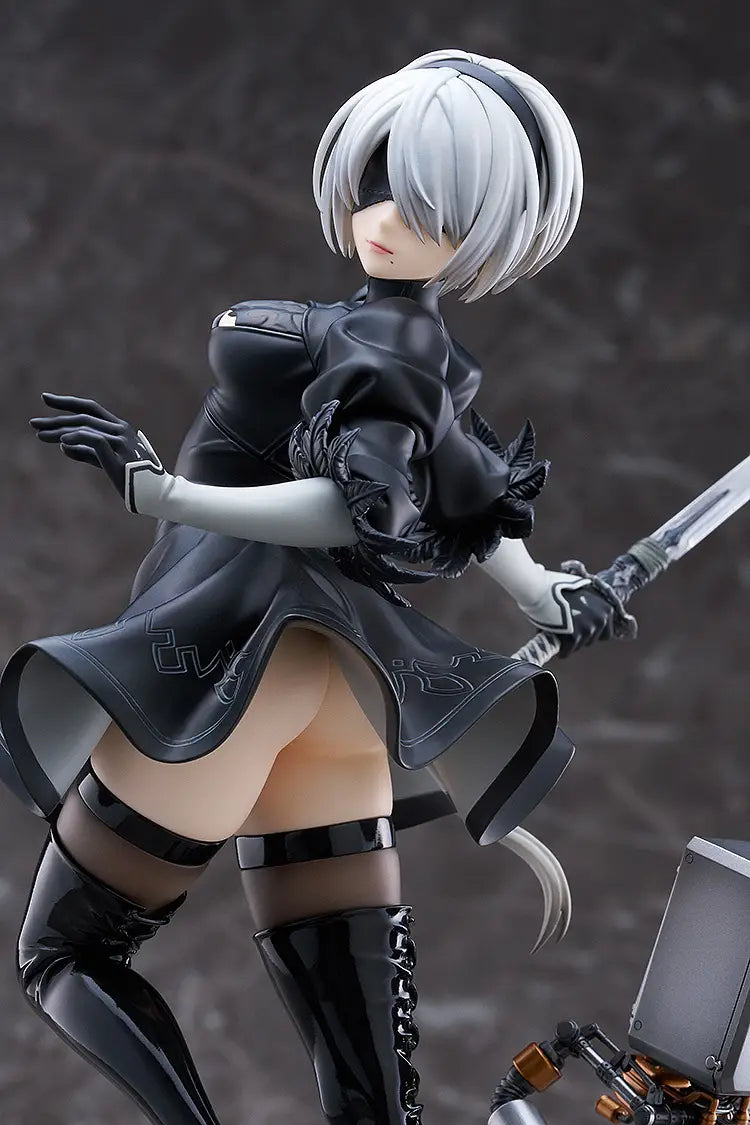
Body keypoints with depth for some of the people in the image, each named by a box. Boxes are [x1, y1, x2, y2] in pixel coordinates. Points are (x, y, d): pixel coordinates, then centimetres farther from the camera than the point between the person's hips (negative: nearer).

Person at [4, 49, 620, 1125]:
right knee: (336, 970, 10)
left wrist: (160, 488, -26)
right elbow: (478, 513, 18)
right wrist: (543, 597, 34)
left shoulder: (375, 343, -11)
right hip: (328, 668, 9)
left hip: (248, 643, -9)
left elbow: (362, 511, -24)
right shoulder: (422, 350, 16)